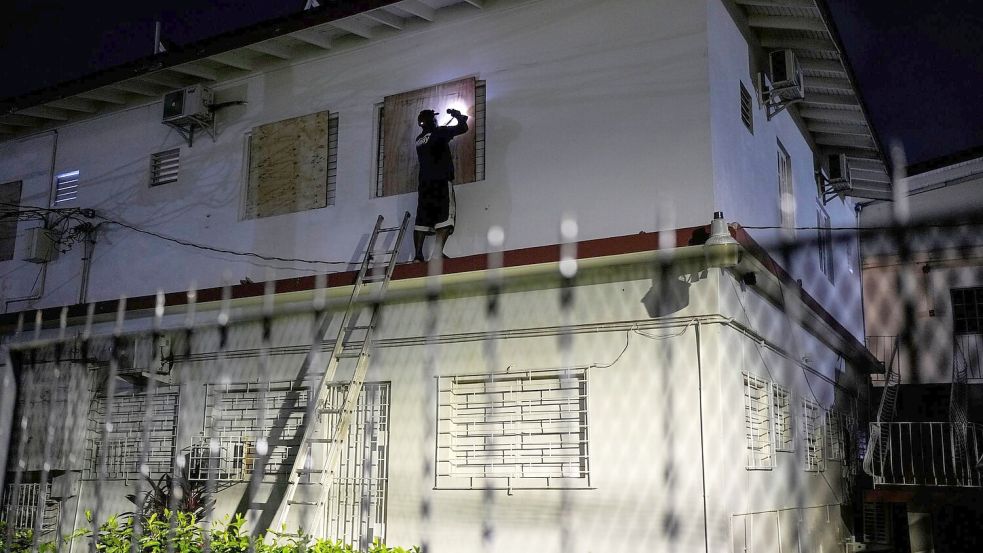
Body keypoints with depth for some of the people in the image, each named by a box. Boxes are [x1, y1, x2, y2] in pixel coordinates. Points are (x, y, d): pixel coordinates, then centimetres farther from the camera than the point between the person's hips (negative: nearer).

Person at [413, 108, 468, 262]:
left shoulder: (419, 139, 18)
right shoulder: (438, 132, -1)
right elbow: (463, 127, -1)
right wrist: (457, 115, 18)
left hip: (424, 183, 7)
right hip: (441, 181, -6)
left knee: (422, 219, 3)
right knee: (445, 216, -11)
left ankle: (418, 254, -5)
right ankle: (438, 252, -25)